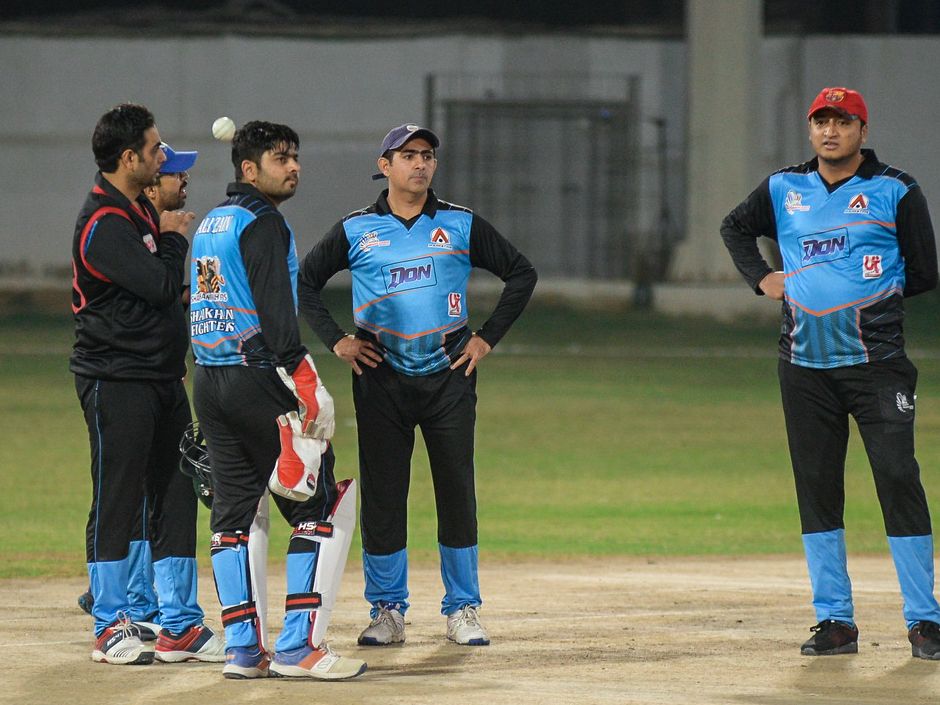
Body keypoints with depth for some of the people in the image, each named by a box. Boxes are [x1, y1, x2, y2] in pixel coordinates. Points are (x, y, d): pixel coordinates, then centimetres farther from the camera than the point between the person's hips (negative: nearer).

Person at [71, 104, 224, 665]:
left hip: (163, 378, 9)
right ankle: (112, 628, 4)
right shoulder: (104, 222, -16)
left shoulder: (142, 211, 15)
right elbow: (161, 284, -20)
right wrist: (175, 240, -2)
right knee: (117, 502, -3)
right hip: (117, 380, -9)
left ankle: (182, 625, 14)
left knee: (176, 498, 9)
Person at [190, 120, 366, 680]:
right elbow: (275, 310, -19)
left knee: (234, 509, 9)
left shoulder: (210, 224, 18)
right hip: (258, 379, -9)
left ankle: (243, 648, 6)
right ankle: (299, 646, -11)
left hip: (208, 379, 9)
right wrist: (308, 386, -22)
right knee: (319, 507, -5)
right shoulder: (263, 223, -10)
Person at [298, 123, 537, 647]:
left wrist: (488, 338, 4)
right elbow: (305, 282, 12)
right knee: (382, 495, 0)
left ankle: (463, 610, 10)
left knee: (457, 492, 1)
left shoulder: (461, 225, 5)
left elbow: (522, 273, 11)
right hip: (381, 379, 0)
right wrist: (336, 340, 1)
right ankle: (388, 612, 8)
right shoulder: (356, 230, 5)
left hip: (449, 374, 0)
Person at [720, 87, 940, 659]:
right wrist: (761, 277, 14)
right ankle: (835, 621, 10)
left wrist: (863, 298, 2)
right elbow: (735, 228, 30)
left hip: (876, 362, -4)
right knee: (816, 489, 4)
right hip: (805, 368, 4)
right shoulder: (784, 189, 11)